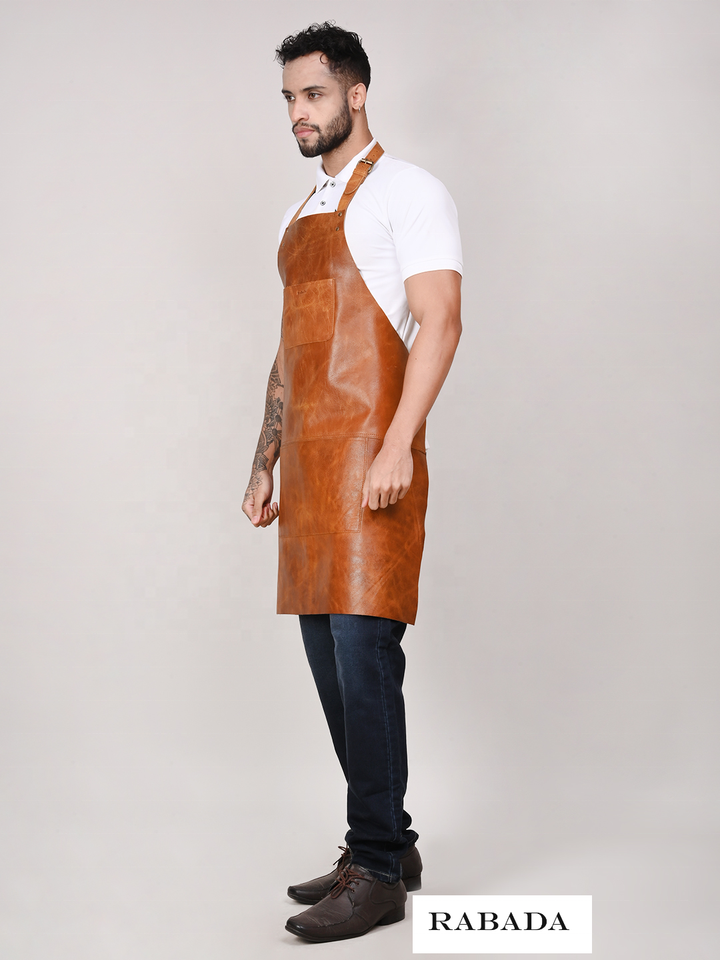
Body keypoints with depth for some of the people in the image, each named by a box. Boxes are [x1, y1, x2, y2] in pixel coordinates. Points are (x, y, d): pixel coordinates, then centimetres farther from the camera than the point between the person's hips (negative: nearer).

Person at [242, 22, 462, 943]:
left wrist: (397, 445, -21)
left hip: (368, 450, -8)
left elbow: (439, 322, -11)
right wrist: (264, 463, 20)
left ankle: (377, 872, -3)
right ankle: (386, 844, 18)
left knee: (363, 652, -11)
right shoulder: (299, 217, 24)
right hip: (309, 463, 8)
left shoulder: (405, 191, 0)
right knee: (330, 660, 7)